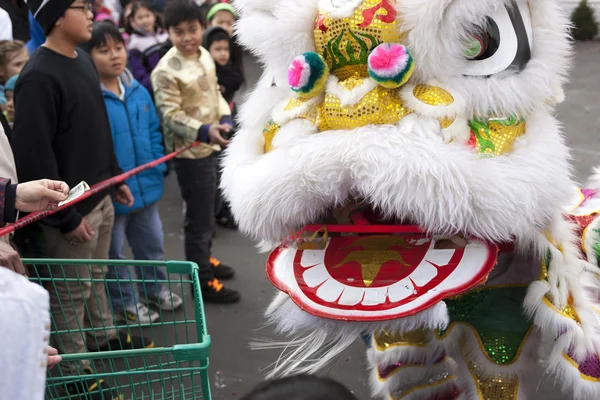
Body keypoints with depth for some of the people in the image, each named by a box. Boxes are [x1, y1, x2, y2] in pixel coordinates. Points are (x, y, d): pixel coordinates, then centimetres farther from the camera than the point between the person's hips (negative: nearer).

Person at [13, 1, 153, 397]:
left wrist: (115, 177, 18)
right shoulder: (39, 77, -23)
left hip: (99, 197, 8)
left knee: (97, 275, 25)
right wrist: (66, 217, -20)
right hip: (72, 206, -8)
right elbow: (34, 155, -24)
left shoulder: (83, 59, 6)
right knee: (72, 290, 7)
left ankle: (106, 334, 45)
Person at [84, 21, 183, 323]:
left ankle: (155, 288, 44)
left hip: (146, 186, 6)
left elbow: (154, 131, 10)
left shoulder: (138, 91, 0)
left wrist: (158, 167, 1)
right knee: (113, 253, 13)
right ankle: (124, 301, 31)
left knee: (151, 243, 24)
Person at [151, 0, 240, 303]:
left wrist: (225, 119, -4)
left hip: (211, 146, 8)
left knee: (207, 211, 23)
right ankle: (203, 281, 15)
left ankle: (204, 259, 43)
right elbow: (171, 115, -21)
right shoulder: (166, 71, -20)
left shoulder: (205, 56, 4)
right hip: (190, 152, -8)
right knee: (198, 217, 2)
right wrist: (205, 130, -34)